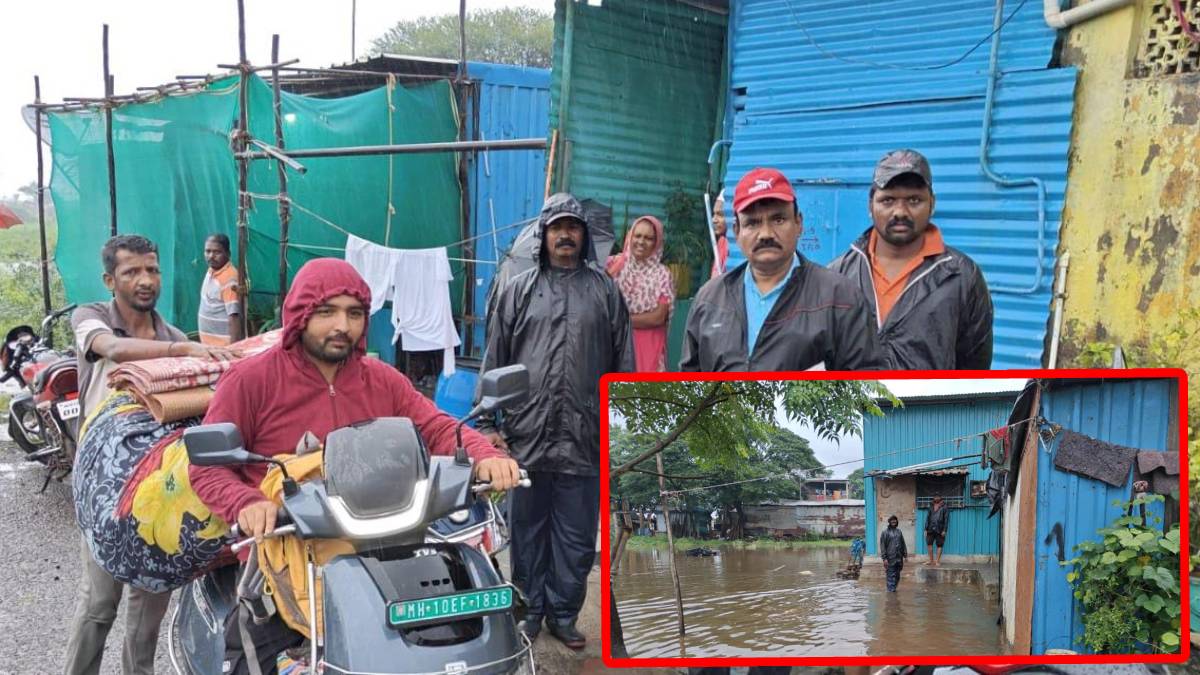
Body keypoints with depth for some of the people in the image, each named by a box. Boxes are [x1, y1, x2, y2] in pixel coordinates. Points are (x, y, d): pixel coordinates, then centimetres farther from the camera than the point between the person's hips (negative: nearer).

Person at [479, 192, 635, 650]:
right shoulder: (518, 291, 8)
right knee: (528, 531, 11)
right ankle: (529, 611, 25)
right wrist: (488, 423, 2)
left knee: (576, 537, 7)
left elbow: (624, 364, 7)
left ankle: (563, 614, 22)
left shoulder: (604, 291, 8)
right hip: (527, 437, 0)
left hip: (584, 441, 0)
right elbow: (494, 361, 8)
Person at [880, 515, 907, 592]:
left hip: (899, 558, 5)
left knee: (897, 576, 9)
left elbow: (903, 544, 18)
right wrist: (884, 558, -11)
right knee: (891, 575, -6)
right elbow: (882, 546, -5)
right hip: (890, 559, -5)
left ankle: (893, 588, 21)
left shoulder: (899, 532, 13)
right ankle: (891, 590, -3)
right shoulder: (885, 533, -3)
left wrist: (905, 555, 11)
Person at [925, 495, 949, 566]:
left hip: (939, 530, -4)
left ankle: (937, 561, 7)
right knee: (929, 543, 2)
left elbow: (946, 519, -4)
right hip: (931, 529, 4)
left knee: (939, 545, 1)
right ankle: (931, 560, 12)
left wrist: (944, 530, -11)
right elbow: (928, 519, 13)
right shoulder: (931, 509, 12)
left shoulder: (944, 509, 0)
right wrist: (926, 529, 6)